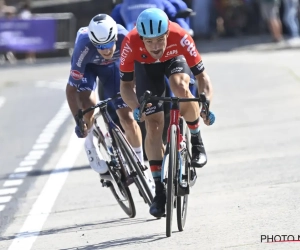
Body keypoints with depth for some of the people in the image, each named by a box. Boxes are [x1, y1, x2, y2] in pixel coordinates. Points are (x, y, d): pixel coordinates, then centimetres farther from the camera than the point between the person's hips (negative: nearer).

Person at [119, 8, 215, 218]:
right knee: (154, 126, -10)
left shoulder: (179, 37, -39)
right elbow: (126, 85, -24)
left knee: (180, 86, -35)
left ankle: (196, 141, -10)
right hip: (145, 67, 1)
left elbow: (202, 76, -33)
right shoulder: (131, 44, -37)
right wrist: (136, 108, -42)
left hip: (174, 60, 0)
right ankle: (160, 191, -2)